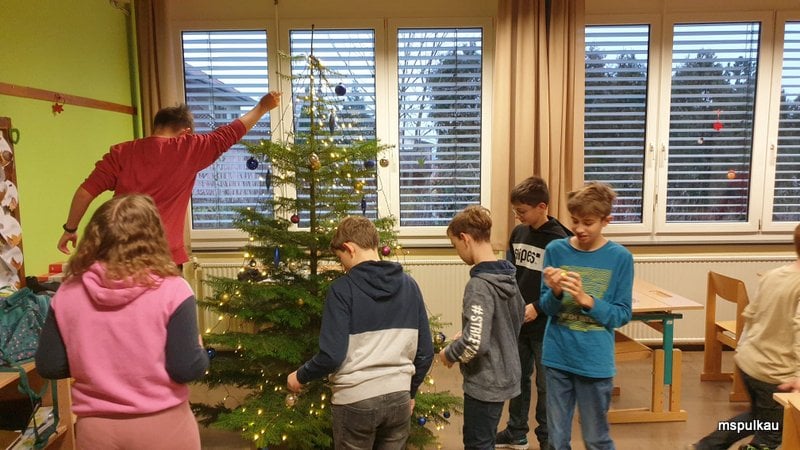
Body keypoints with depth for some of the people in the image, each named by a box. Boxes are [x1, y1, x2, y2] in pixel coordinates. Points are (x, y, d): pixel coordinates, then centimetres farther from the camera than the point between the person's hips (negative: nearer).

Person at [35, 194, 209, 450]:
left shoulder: (68, 293, -6)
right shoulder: (171, 290, -16)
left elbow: (48, 367, 2)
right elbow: (187, 369, -17)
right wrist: (199, 350, 3)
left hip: (95, 429, 2)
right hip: (163, 427, -2)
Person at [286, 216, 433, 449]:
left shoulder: (343, 288, -13)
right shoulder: (409, 284, 0)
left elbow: (332, 355, -17)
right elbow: (425, 352, 2)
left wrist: (300, 376, 2)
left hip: (355, 401, -4)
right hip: (399, 398, 4)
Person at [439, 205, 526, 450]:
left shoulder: (479, 285, -26)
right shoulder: (508, 276, 1)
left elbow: (475, 343, -31)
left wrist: (449, 354, -11)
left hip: (485, 382, -9)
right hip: (505, 374, 9)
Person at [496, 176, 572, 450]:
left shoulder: (558, 239, -16)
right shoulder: (518, 233, 3)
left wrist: (537, 307, -21)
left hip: (545, 325, -6)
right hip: (517, 321, 6)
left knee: (545, 383, 10)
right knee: (517, 377, 18)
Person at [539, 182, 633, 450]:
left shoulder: (620, 258, -7)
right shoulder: (555, 250, -3)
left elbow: (622, 315, -6)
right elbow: (547, 308, -1)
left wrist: (585, 299, -21)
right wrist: (555, 292, -22)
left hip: (596, 362, -1)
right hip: (557, 358, 2)